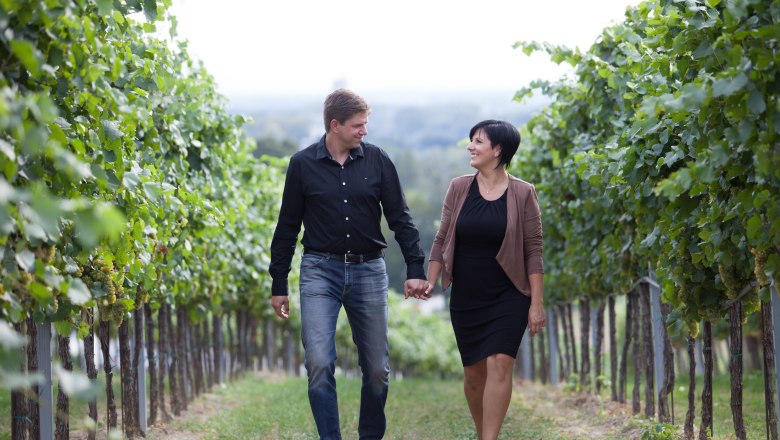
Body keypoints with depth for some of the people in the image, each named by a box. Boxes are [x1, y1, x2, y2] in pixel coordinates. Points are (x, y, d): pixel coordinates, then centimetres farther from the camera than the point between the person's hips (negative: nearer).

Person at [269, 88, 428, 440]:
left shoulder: (377, 160, 2)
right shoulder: (303, 164, -1)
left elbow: (400, 218, 5)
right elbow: (287, 228, 5)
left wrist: (415, 269, -3)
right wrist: (278, 285, 6)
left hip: (368, 270, 2)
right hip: (320, 270, -2)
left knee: (377, 369, 5)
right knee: (319, 364, -15)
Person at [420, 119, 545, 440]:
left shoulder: (522, 194, -6)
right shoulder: (459, 188, 2)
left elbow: (533, 251, -5)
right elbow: (442, 239, 7)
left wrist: (537, 303, -8)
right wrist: (431, 281, -3)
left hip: (508, 297, -3)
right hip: (466, 297, 3)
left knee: (499, 364, -16)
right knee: (474, 370, 8)